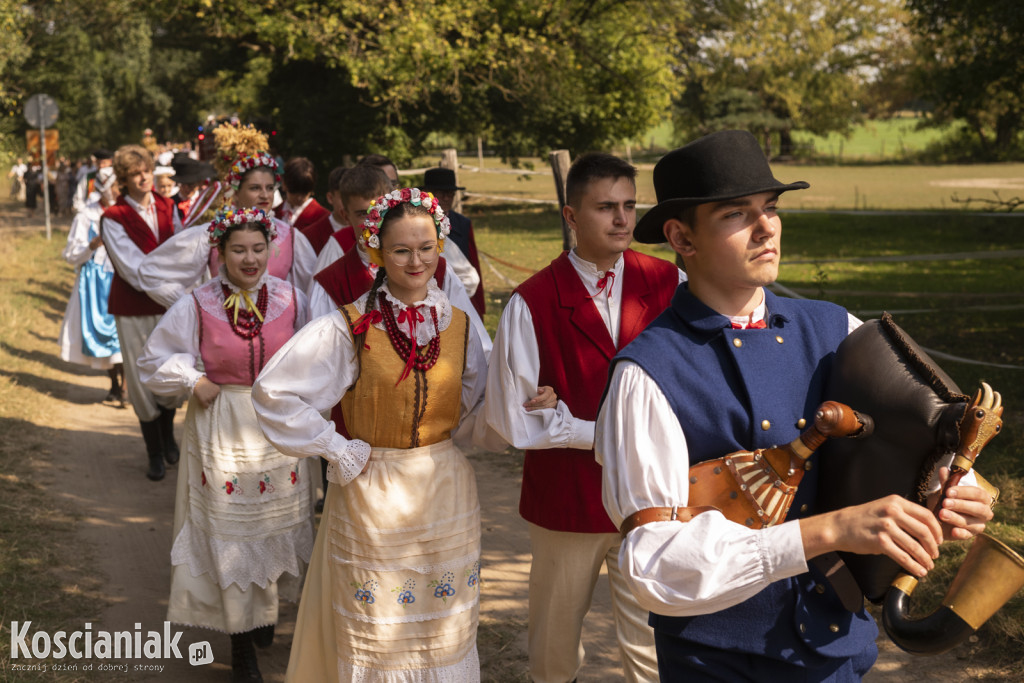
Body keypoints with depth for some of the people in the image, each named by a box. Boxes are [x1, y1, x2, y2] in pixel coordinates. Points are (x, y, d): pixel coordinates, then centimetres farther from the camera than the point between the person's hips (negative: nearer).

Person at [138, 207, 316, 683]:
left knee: (278, 524, 15)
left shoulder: (291, 300, -4)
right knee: (232, 534, 4)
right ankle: (242, 643, 15)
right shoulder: (197, 307, -8)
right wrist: (194, 381, -11)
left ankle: (268, 606, 41)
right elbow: (153, 362, 2)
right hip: (222, 433, -2)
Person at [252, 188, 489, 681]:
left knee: (446, 633, 13)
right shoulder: (349, 329, -12)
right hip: (374, 494, -4)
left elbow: (481, 394, 19)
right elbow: (273, 391, -16)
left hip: (448, 496, 4)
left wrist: (460, 434, 3)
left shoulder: (457, 324, 2)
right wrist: (336, 451, -13)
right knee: (375, 633, 7)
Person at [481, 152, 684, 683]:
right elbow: (510, 414, -9)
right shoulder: (532, 304, -10)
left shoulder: (669, 285, -3)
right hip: (567, 496, -1)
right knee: (556, 637, 17)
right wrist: (597, 435, -12)